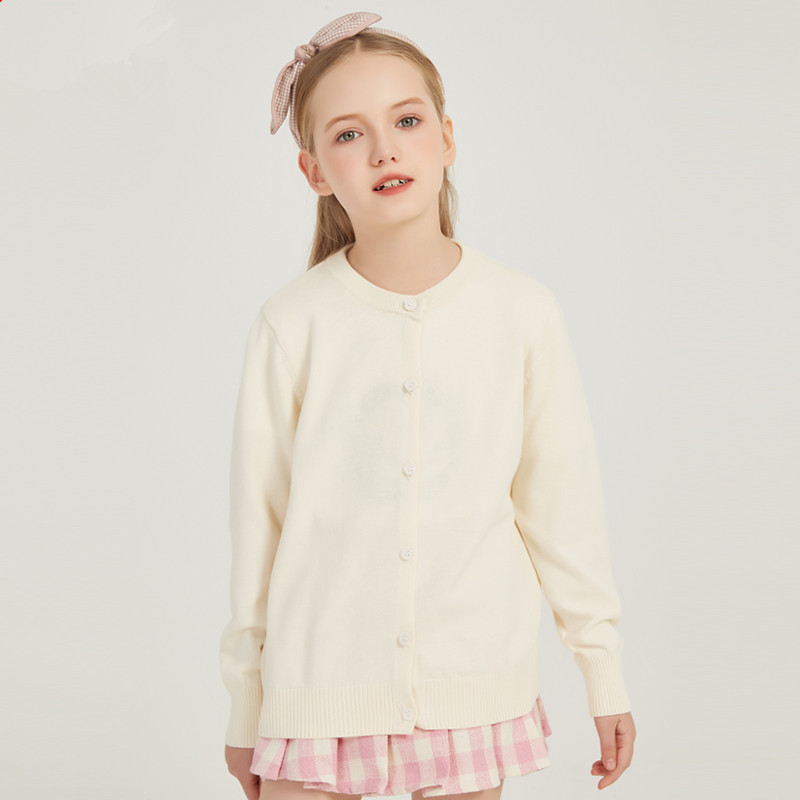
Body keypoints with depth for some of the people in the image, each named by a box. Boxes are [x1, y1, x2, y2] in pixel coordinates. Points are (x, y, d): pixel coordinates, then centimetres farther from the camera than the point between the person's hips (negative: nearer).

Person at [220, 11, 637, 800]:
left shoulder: (522, 311, -4)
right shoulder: (291, 324, -7)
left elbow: (563, 499, 3)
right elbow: (257, 516, 1)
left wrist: (604, 673, 8)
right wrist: (244, 704, 7)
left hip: (474, 689, 1)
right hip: (320, 695, 0)